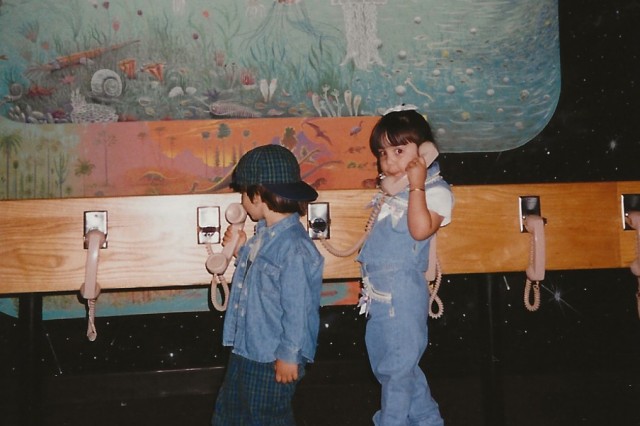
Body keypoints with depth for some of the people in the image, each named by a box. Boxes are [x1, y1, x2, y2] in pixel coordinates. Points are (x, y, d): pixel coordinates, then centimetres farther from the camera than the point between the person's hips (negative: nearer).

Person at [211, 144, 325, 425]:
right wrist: (240, 252, 7)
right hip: (245, 348, 9)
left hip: (272, 359, -9)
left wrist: (290, 356, -18)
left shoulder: (295, 247, -27)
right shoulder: (263, 234, 2)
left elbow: (297, 308, -24)